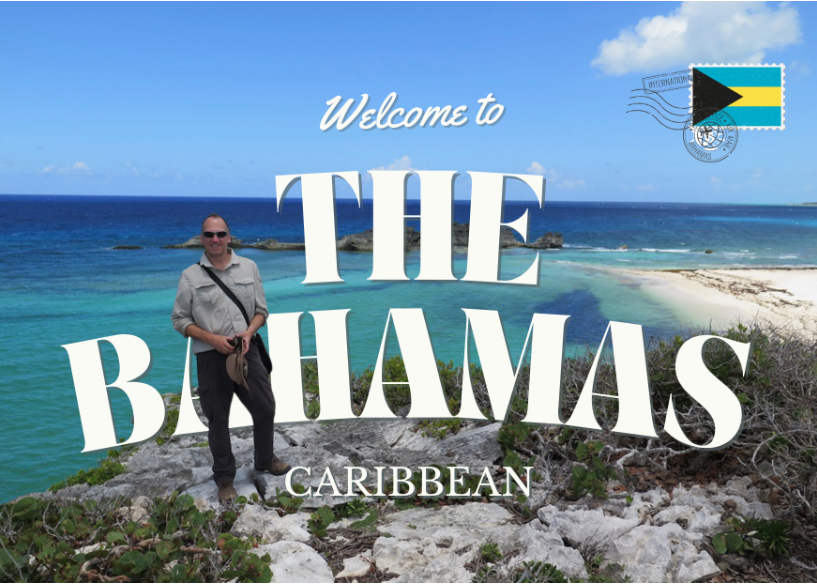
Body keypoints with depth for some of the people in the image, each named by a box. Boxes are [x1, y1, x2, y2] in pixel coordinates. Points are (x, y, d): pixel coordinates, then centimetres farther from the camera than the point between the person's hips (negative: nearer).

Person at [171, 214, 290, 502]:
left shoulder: (248, 267, 4)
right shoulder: (190, 276, -1)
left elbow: (261, 310, 8)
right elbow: (180, 320, 0)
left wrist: (249, 332, -12)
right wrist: (212, 339, -14)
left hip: (247, 350, 2)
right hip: (211, 356, -2)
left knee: (265, 408, 11)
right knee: (218, 419, 8)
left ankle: (265, 460, 37)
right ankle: (224, 479, 25)